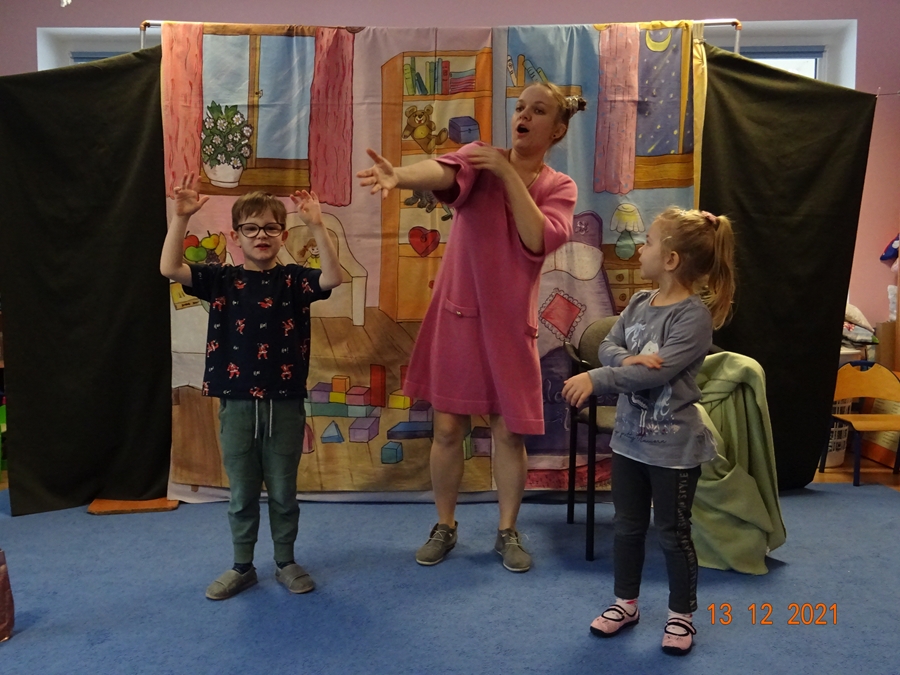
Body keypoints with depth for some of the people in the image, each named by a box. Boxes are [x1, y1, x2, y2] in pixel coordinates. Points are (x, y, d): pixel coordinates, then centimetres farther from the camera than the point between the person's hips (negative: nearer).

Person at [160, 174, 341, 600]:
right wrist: (181, 217, -21)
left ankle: (285, 562, 31)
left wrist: (316, 226, -27)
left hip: (285, 403, -1)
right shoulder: (221, 280, 0)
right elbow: (169, 269, -11)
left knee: (283, 491, 13)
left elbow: (332, 278, -19)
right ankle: (242, 567, 31)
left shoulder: (293, 280, -2)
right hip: (237, 403, 1)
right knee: (242, 494, 14)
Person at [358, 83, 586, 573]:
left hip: (510, 323, 1)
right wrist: (399, 177, -49)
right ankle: (444, 526, 27)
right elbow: (442, 171, -27)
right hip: (456, 315, -1)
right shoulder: (478, 158, -2)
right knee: (448, 427, 6)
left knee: (509, 432, 7)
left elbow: (538, 241, -17)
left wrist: (509, 174, -18)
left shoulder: (559, 187, 2)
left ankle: (507, 531, 28)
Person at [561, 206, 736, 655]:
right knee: (627, 525, 18)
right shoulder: (639, 303, 3)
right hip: (629, 436, 7)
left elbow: (656, 373, -26)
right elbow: (607, 346, 0)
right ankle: (625, 603, 36)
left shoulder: (695, 315, -19)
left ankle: (681, 614, 30)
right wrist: (629, 358, -23)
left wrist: (594, 380, -28)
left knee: (673, 533, 10)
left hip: (674, 445, -7)